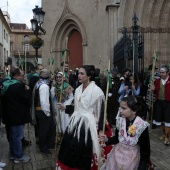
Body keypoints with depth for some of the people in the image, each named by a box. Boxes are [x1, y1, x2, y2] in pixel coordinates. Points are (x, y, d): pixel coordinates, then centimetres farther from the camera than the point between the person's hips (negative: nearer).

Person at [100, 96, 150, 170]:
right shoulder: (120, 121, -9)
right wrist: (107, 140, -11)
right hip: (117, 154, 4)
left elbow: (145, 151, -13)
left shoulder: (142, 126, -20)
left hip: (132, 158, -4)